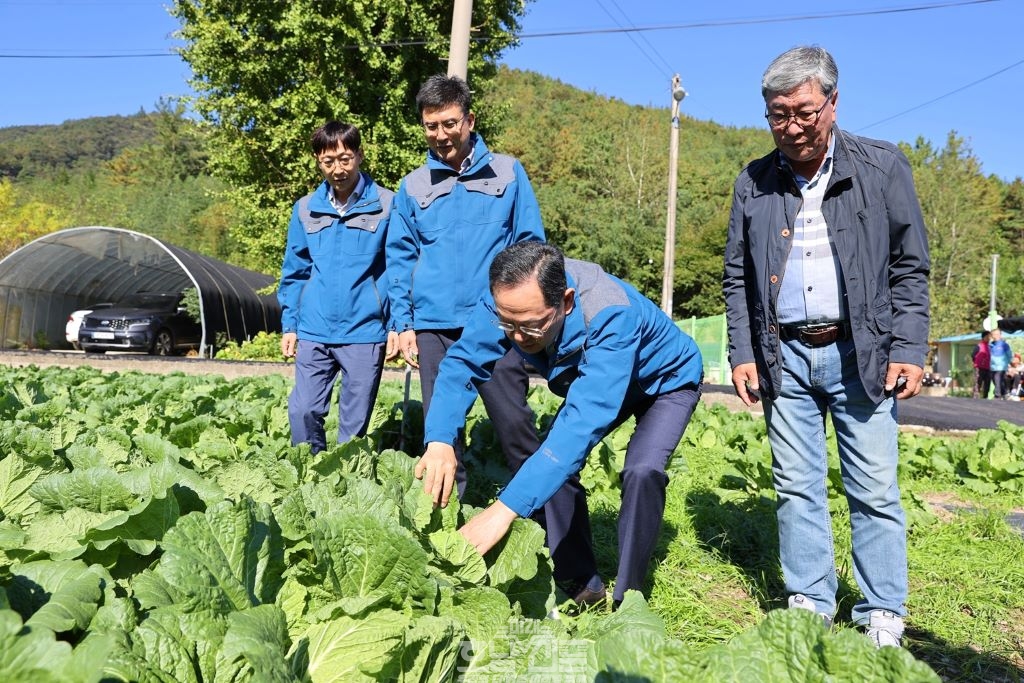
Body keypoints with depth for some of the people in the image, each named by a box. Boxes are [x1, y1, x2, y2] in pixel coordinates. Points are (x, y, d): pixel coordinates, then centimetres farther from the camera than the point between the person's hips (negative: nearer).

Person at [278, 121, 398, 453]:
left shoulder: (386, 205, -3)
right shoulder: (305, 209, 7)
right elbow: (294, 272, 13)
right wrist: (289, 325, 9)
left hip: (365, 332, -3)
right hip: (314, 332, 3)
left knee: (354, 422, 6)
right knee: (302, 411, 2)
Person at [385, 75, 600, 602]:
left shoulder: (507, 173, 8)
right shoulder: (413, 187, 13)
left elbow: (530, 246, 7)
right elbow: (400, 260, 15)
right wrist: (402, 324, 5)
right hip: (434, 329, 3)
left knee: (520, 436, -8)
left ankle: (576, 570, -4)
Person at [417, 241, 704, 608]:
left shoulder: (611, 315, -45)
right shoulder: (510, 301, -29)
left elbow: (585, 420, -52)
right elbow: (461, 363, -25)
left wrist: (505, 508, -57)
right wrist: (439, 440, -46)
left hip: (666, 380, -5)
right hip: (593, 379, 6)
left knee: (641, 471, -27)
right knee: (549, 463, -7)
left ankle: (626, 596, -9)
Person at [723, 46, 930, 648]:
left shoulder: (883, 167, 1)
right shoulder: (755, 182, 7)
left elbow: (910, 267, 1)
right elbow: (737, 277, 11)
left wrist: (909, 350, -7)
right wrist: (741, 353, 4)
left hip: (860, 353, -2)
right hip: (784, 357, 3)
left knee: (875, 491, 2)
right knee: (797, 488, 8)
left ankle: (883, 618, 15)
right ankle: (810, 608, 20)